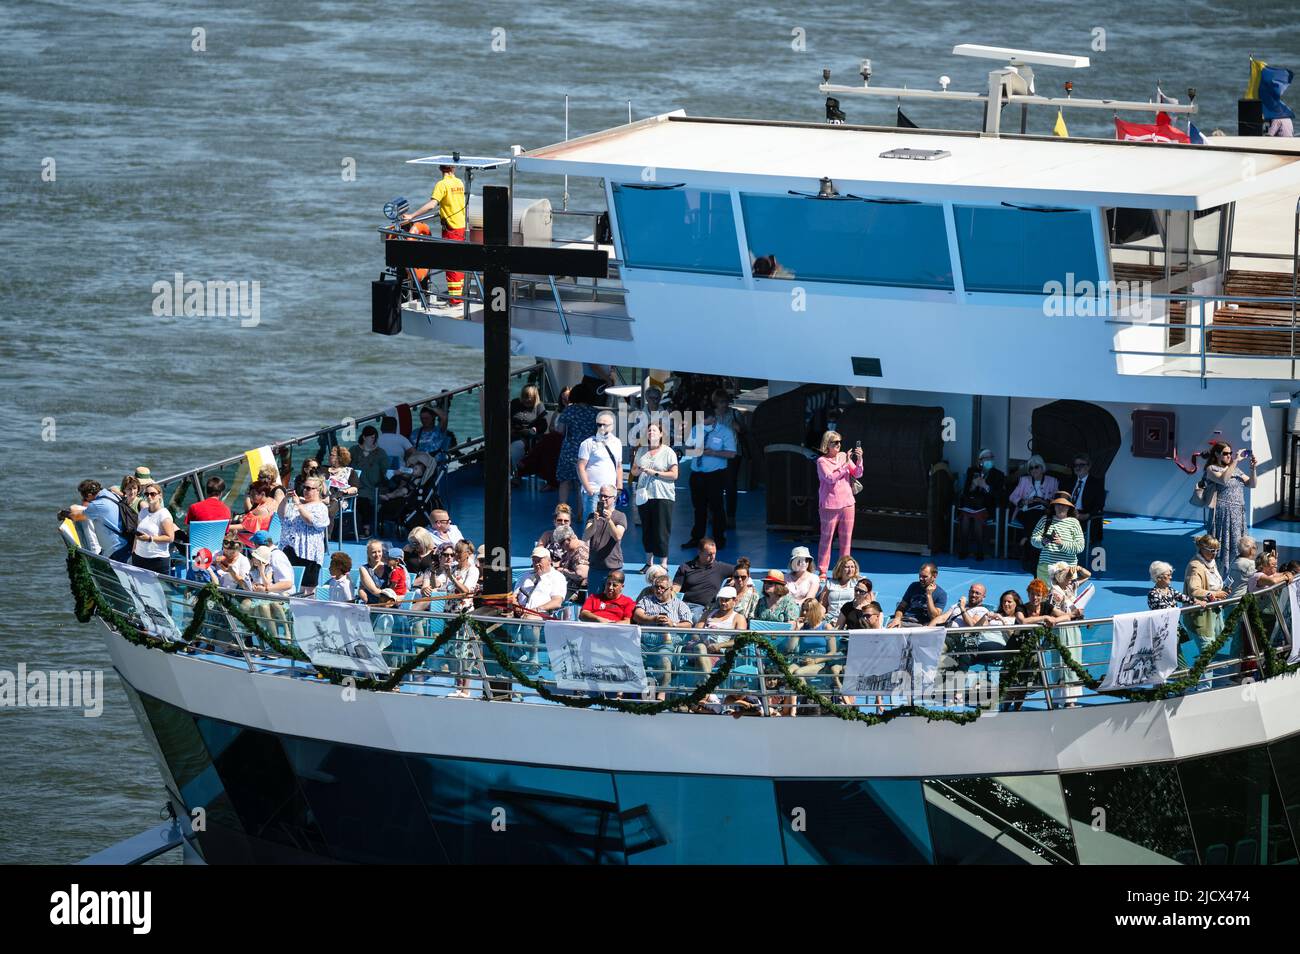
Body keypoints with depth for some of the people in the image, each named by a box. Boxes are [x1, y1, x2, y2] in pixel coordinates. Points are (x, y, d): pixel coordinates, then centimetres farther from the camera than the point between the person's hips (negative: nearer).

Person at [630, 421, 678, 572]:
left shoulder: (668, 452, -1)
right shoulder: (641, 450, 13)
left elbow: (674, 474, -5)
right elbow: (633, 471, 18)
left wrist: (655, 473, -13)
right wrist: (639, 471, -5)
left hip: (662, 496, -5)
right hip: (644, 495, 5)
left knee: (661, 531, -6)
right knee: (646, 530, 7)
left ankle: (664, 563, -1)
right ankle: (648, 562, 16)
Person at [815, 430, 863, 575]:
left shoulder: (844, 457, 9)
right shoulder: (822, 461, -5)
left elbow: (857, 474, 6)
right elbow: (830, 478, -17)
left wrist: (859, 460, -10)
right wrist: (845, 465, -19)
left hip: (847, 503, 5)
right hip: (830, 505, -5)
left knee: (846, 538, 7)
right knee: (827, 538, -1)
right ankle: (822, 570, 4)